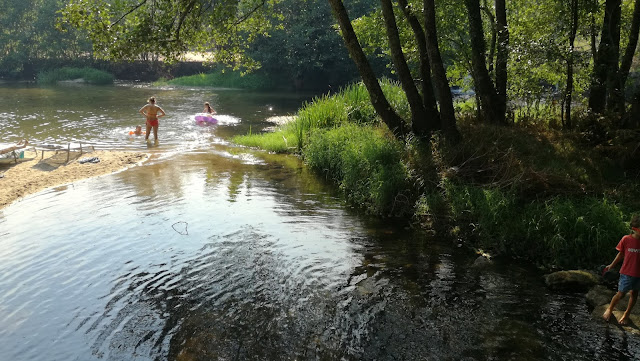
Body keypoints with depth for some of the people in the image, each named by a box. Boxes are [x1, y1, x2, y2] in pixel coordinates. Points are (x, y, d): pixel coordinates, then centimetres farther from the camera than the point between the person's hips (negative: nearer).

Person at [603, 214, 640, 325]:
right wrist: (612, 265, 8)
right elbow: (621, 254, 3)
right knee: (621, 294, 2)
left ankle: (626, 314, 33)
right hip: (627, 272, -3)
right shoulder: (626, 239, -12)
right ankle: (610, 309, 28)